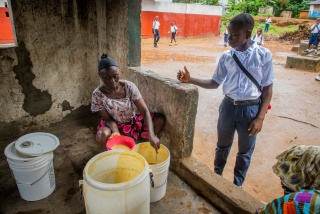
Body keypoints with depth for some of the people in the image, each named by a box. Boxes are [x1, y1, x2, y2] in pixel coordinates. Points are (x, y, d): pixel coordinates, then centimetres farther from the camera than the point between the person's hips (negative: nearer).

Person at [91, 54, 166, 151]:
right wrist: (116, 133, -36)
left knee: (160, 119, -17)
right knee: (102, 135, -37)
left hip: (132, 122, 2)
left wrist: (151, 135, -38)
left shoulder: (129, 87, -19)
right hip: (115, 126, -2)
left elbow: (145, 111, -24)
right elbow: (108, 119, -13)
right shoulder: (97, 94, -19)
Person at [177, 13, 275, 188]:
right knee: (222, 146, 20)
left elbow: (267, 89, -5)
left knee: (245, 152, 15)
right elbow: (215, 83, 3)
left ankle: (237, 185, 39)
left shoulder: (263, 55, -9)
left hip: (251, 109, -2)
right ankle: (216, 178, 45)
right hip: (228, 106, 2)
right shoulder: (226, 57, -2)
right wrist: (190, 79, -10)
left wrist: (260, 117, -10)